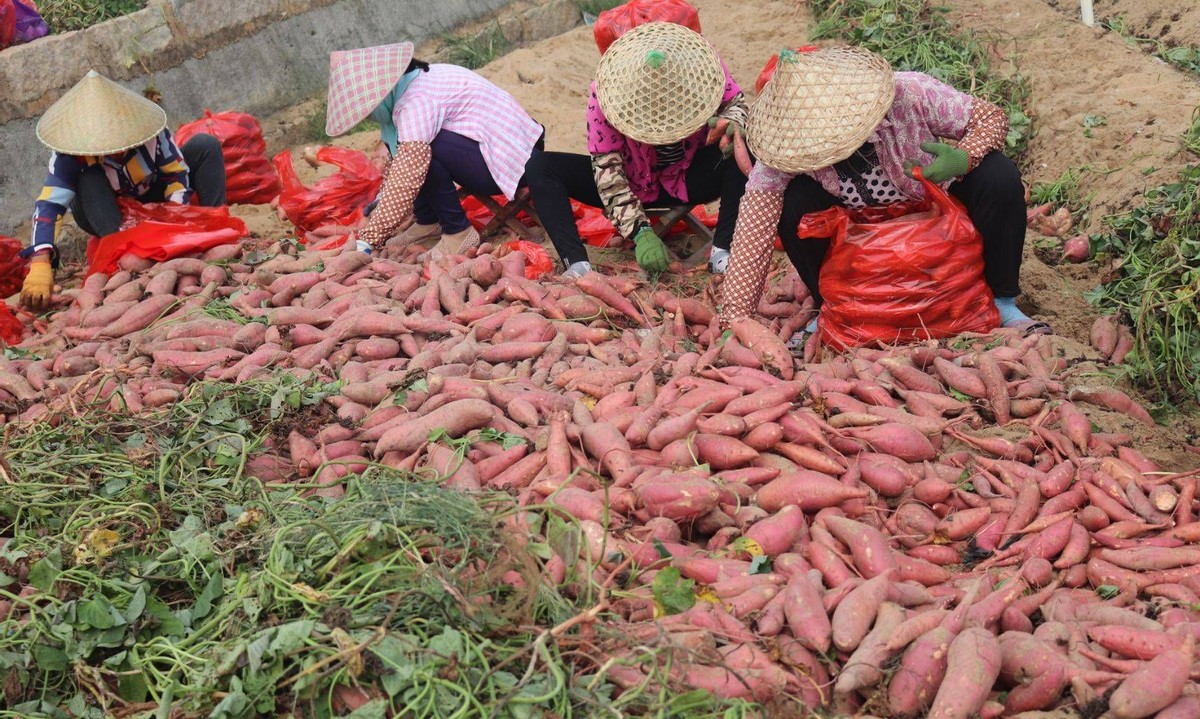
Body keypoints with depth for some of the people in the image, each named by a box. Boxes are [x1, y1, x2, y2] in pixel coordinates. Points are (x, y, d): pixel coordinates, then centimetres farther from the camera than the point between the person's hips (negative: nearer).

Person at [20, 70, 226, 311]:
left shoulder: (148, 126, -29)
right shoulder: (70, 154, -33)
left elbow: (178, 173, -18)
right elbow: (49, 205, -41)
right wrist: (40, 265, -55)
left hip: (153, 199, 2)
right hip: (105, 213, -1)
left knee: (206, 145, -18)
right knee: (88, 180, -36)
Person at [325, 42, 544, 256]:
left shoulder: (416, 102, -24)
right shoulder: (412, 84, 6)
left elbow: (405, 182, -30)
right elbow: (397, 162, 17)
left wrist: (364, 239, -26)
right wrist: (377, 212, 14)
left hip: (509, 160, -10)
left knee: (418, 150, -26)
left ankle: (458, 232, -12)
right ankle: (427, 222, 11)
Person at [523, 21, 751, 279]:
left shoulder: (703, 63, -24)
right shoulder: (606, 92, -27)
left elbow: (736, 103, -6)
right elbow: (607, 167, -26)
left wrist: (730, 123, -32)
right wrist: (640, 231, -38)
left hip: (690, 179, 0)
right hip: (633, 182, 0)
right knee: (541, 167, -20)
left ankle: (722, 253, -34)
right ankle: (578, 266, -36)